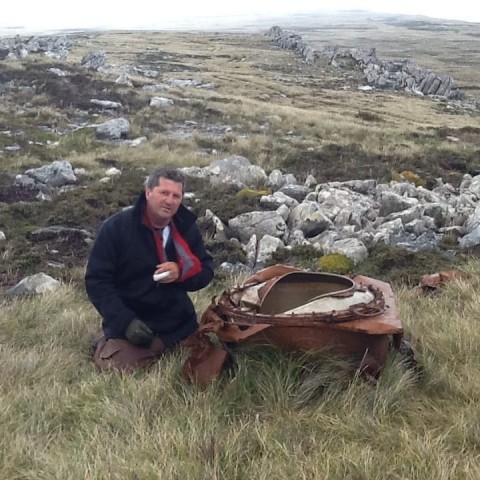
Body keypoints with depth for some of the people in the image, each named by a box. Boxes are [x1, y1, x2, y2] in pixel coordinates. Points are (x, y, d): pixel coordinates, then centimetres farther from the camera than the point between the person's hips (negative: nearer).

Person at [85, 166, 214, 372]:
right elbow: (96, 280, -13)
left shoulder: (187, 227, 0)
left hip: (179, 323, 4)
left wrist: (182, 272, -19)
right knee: (118, 367, -22)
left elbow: (206, 271, 5)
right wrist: (126, 321, -23)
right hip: (130, 322, -4)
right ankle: (107, 344, 12)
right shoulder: (116, 227, -14)